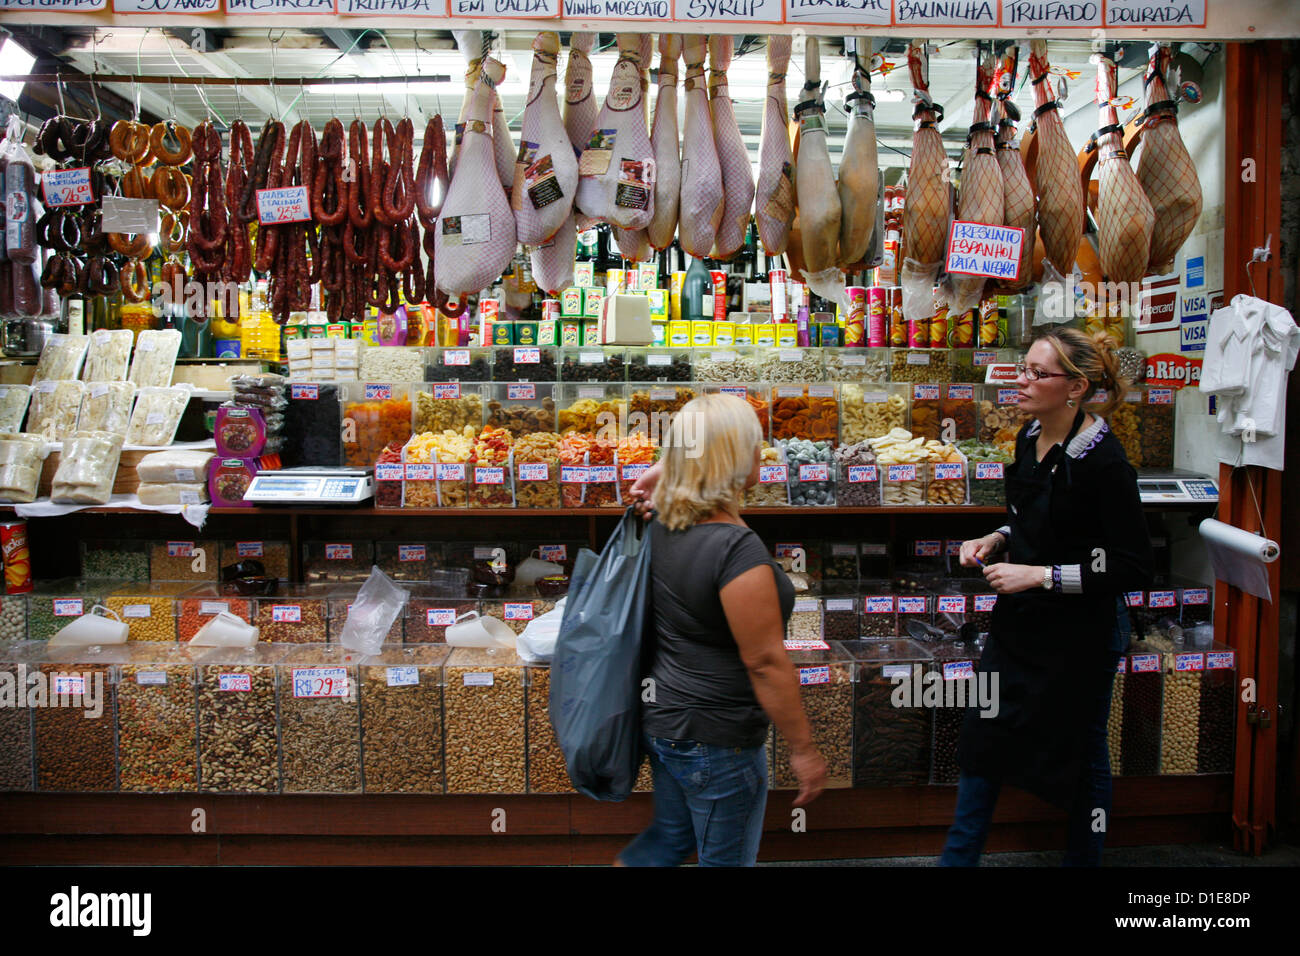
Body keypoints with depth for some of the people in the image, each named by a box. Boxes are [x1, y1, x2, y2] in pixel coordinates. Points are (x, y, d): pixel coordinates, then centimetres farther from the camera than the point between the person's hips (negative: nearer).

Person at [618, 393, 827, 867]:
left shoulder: (664, 522, -3)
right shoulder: (738, 550, -28)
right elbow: (765, 662, -24)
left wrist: (662, 471, 0)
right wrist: (802, 747, -14)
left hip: (662, 717, 8)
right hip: (716, 739, -8)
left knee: (669, 836, 27)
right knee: (726, 858, 14)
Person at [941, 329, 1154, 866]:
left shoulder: (1102, 460, -20)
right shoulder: (1030, 439, 3)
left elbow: (1133, 568, -19)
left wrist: (1040, 575, -22)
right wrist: (998, 540, 0)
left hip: (1077, 635, -7)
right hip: (1017, 622, 7)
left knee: (1081, 756, 11)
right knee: (983, 741, 13)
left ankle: (1083, 860, 33)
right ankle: (959, 856, 27)